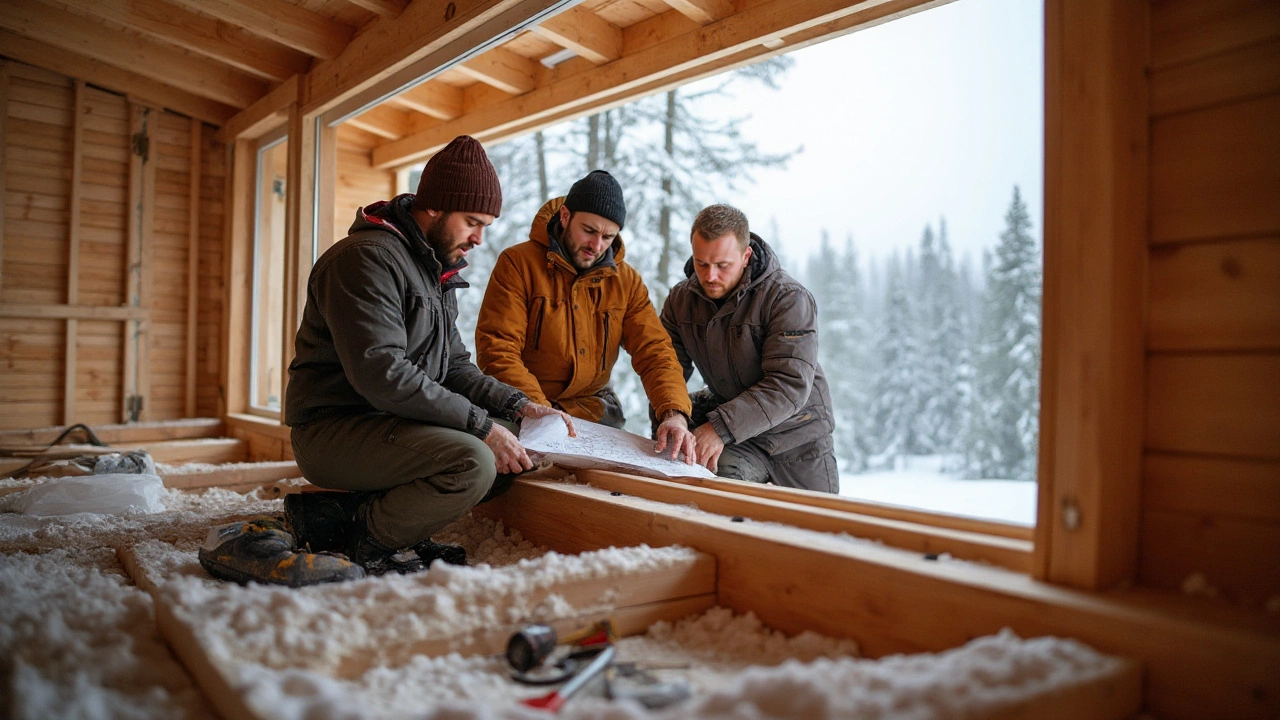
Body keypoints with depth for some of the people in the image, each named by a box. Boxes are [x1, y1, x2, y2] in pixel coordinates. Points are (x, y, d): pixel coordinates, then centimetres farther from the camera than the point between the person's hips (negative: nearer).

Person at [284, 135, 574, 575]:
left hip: (392, 423, 10)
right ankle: (362, 536, -8)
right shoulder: (367, 258, -15)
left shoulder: (439, 273, 16)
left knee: (517, 452, 3)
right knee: (472, 463, -31)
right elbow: (382, 375, -26)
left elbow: (455, 367, 15)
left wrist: (518, 405, -2)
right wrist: (481, 425, -24)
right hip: (334, 429, -10)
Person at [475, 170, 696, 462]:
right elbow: (497, 350, -14)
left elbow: (654, 350, -2)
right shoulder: (518, 263, -7)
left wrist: (674, 413, -21)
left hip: (593, 408, 4)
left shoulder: (626, 281, 5)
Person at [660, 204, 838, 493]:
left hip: (795, 432, -2)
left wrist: (721, 428, -37)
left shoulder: (789, 299, -21)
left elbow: (790, 385, -28)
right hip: (735, 434, 2)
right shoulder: (681, 299, -4)